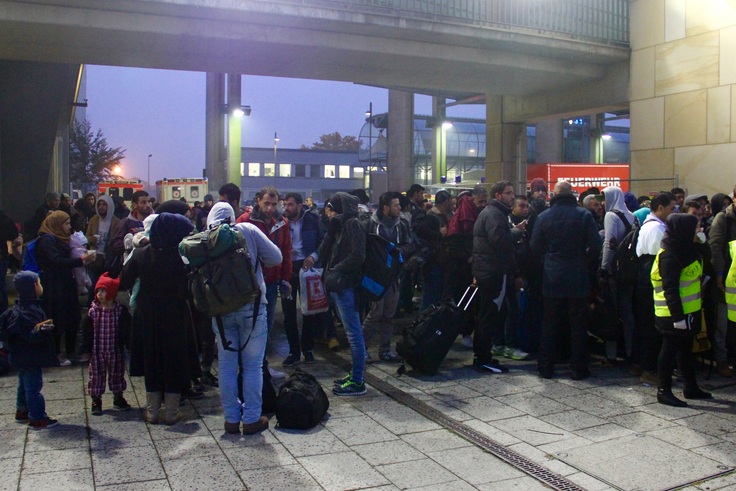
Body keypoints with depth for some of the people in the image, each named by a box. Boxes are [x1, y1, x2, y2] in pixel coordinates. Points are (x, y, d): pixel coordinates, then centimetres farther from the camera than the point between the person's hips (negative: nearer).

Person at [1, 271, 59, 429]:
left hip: (23, 356, 10)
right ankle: (37, 419, 4)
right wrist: (39, 330, -51)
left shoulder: (18, 308, 6)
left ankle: (21, 411, 37)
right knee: (34, 386, -2)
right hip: (31, 358, -10)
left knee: (24, 385, 23)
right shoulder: (29, 311, -26)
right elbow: (30, 336, -35)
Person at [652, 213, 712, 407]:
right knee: (670, 350, -1)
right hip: (673, 315, -10)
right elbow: (670, 289, -24)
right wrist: (678, 317, -24)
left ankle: (691, 387, 31)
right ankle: (664, 391, 8)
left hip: (688, 312, 10)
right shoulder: (669, 256, -21)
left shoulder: (686, 250, 10)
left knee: (685, 349, 19)